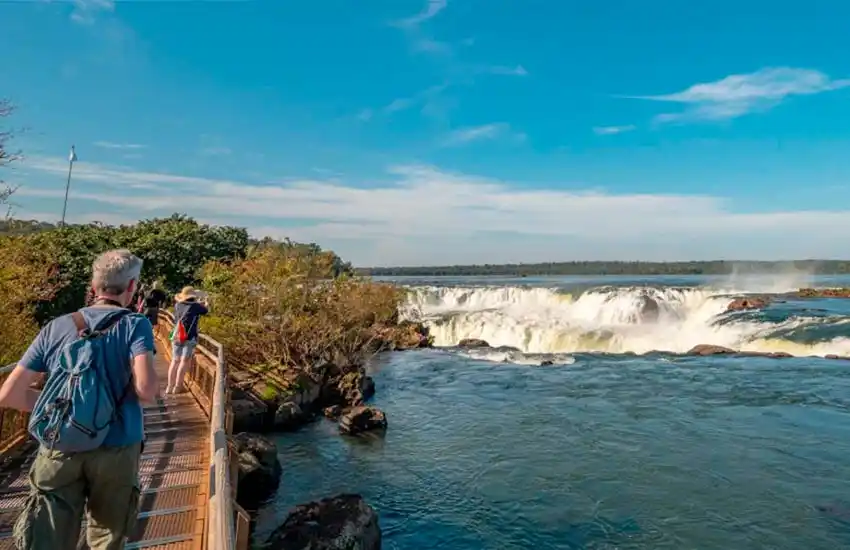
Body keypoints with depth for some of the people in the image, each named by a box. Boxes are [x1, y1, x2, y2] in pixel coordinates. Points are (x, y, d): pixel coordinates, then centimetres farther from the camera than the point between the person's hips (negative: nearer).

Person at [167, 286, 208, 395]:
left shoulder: (178, 305, 7)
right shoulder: (195, 306, -8)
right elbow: (206, 310, 11)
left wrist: (198, 303, 31)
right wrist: (206, 304, 31)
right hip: (189, 337, -6)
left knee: (175, 361, 11)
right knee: (185, 361, -2)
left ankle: (170, 386, 13)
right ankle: (177, 387, -1)